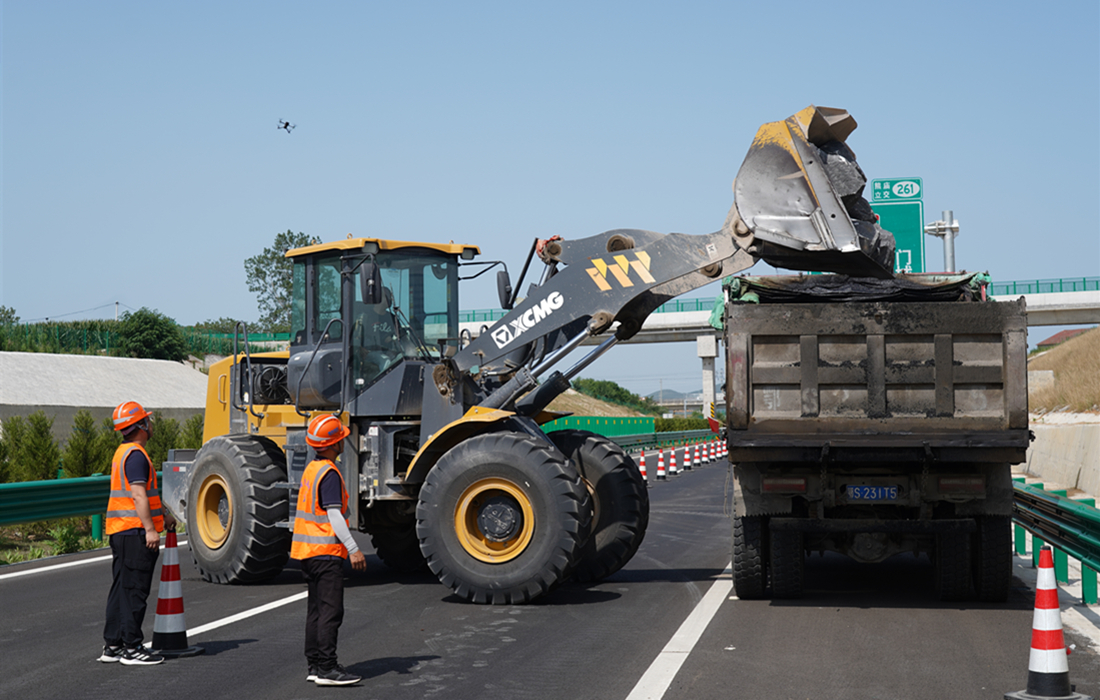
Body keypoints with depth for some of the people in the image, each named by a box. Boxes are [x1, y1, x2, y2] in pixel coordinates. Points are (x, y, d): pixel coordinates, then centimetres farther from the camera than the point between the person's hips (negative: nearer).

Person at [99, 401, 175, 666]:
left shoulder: (123, 452, 19)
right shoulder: (136, 455, -14)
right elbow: (139, 496, -21)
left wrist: (163, 515, 31)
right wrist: (150, 529, -23)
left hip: (120, 531, 10)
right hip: (135, 530, -10)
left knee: (121, 589, 13)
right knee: (134, 591, -7)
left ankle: (112, 646, 16)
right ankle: (131, 649, -4)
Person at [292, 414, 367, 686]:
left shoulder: (311, 468, 14)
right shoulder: (329, 473, -16)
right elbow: (334, 515, -21)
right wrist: (353, 549, -22)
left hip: (306, 550, 10)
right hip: (326, 551, -10)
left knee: (316, 609, 12)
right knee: (330, 610, -8)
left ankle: (314, 665, 16)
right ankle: (326, 668, -10)